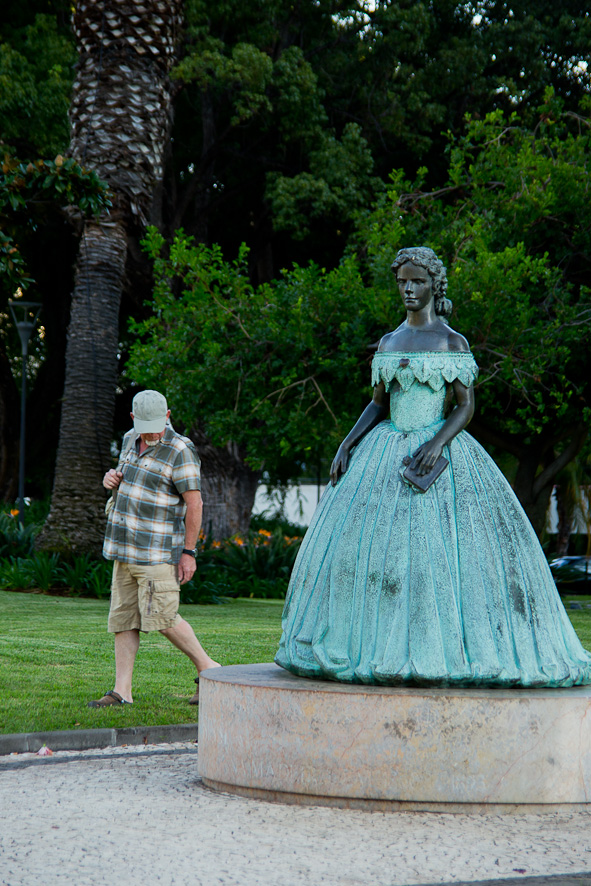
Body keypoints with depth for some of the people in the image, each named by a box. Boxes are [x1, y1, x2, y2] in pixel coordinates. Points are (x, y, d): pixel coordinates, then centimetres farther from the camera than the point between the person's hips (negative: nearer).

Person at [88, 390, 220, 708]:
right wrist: (111, 480, 2)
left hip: (158, 550, -8)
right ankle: (122, 691, 5)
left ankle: (208, 670, 2)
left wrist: (188, 552, -14)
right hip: (126, 548, 8)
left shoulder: (179, 450, -13)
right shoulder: (131, 441, 11)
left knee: (161, 617, -13)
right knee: (123, 618, 4)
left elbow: (194, 503, -13)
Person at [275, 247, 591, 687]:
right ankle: (383, 651, 1)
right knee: (366, 544, -4)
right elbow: (377, 404, 16)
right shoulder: (389, 343, 13)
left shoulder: (453, 342, -1)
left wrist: (437, 444, -21)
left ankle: (447, 654, -7)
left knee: (443, 548, -12)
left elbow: (466, 406, -6)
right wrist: (347, 445, 3)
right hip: (387, 452, 5)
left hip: (439, 453, -5)